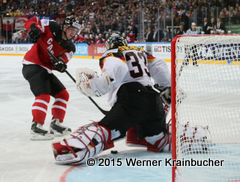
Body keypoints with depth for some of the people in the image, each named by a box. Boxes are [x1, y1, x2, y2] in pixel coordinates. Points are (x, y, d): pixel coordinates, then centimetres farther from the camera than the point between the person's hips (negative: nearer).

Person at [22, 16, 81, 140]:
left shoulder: (70, 48, 6)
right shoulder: (52, 28, -10)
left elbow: (62, 60, -8)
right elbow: (32, 21, -7)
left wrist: (60, 64, -31)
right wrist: (34, 28, -29)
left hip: (46, 70, 9)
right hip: (32, 66, -9)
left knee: (63, 95, 11)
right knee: (43, 95, -24)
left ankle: (56, 124, 17)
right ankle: (36, 128, -25)